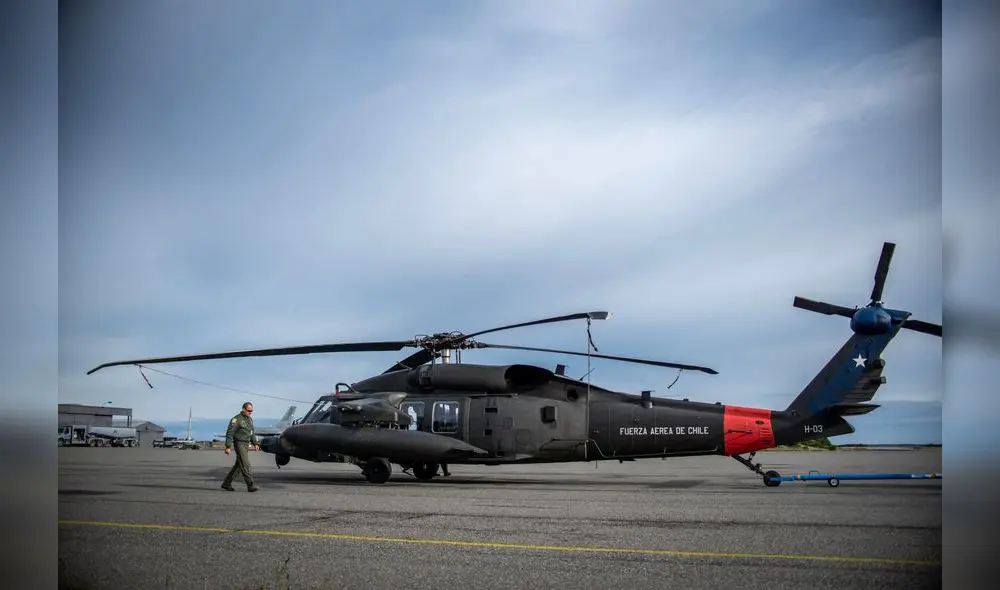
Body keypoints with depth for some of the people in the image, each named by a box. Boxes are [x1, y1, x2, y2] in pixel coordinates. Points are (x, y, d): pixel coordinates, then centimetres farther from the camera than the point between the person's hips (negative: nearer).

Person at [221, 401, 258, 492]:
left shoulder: (250, 419, 13)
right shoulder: (236, 419, -13)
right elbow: (230, 433, -15)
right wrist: (228, 447, -19)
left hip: (246, 444, 9)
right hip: (239, 444, -9)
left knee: (238, 465, 11)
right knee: (245, 465, -11)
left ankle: (226, 483, 20)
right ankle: (250, 485, -12)